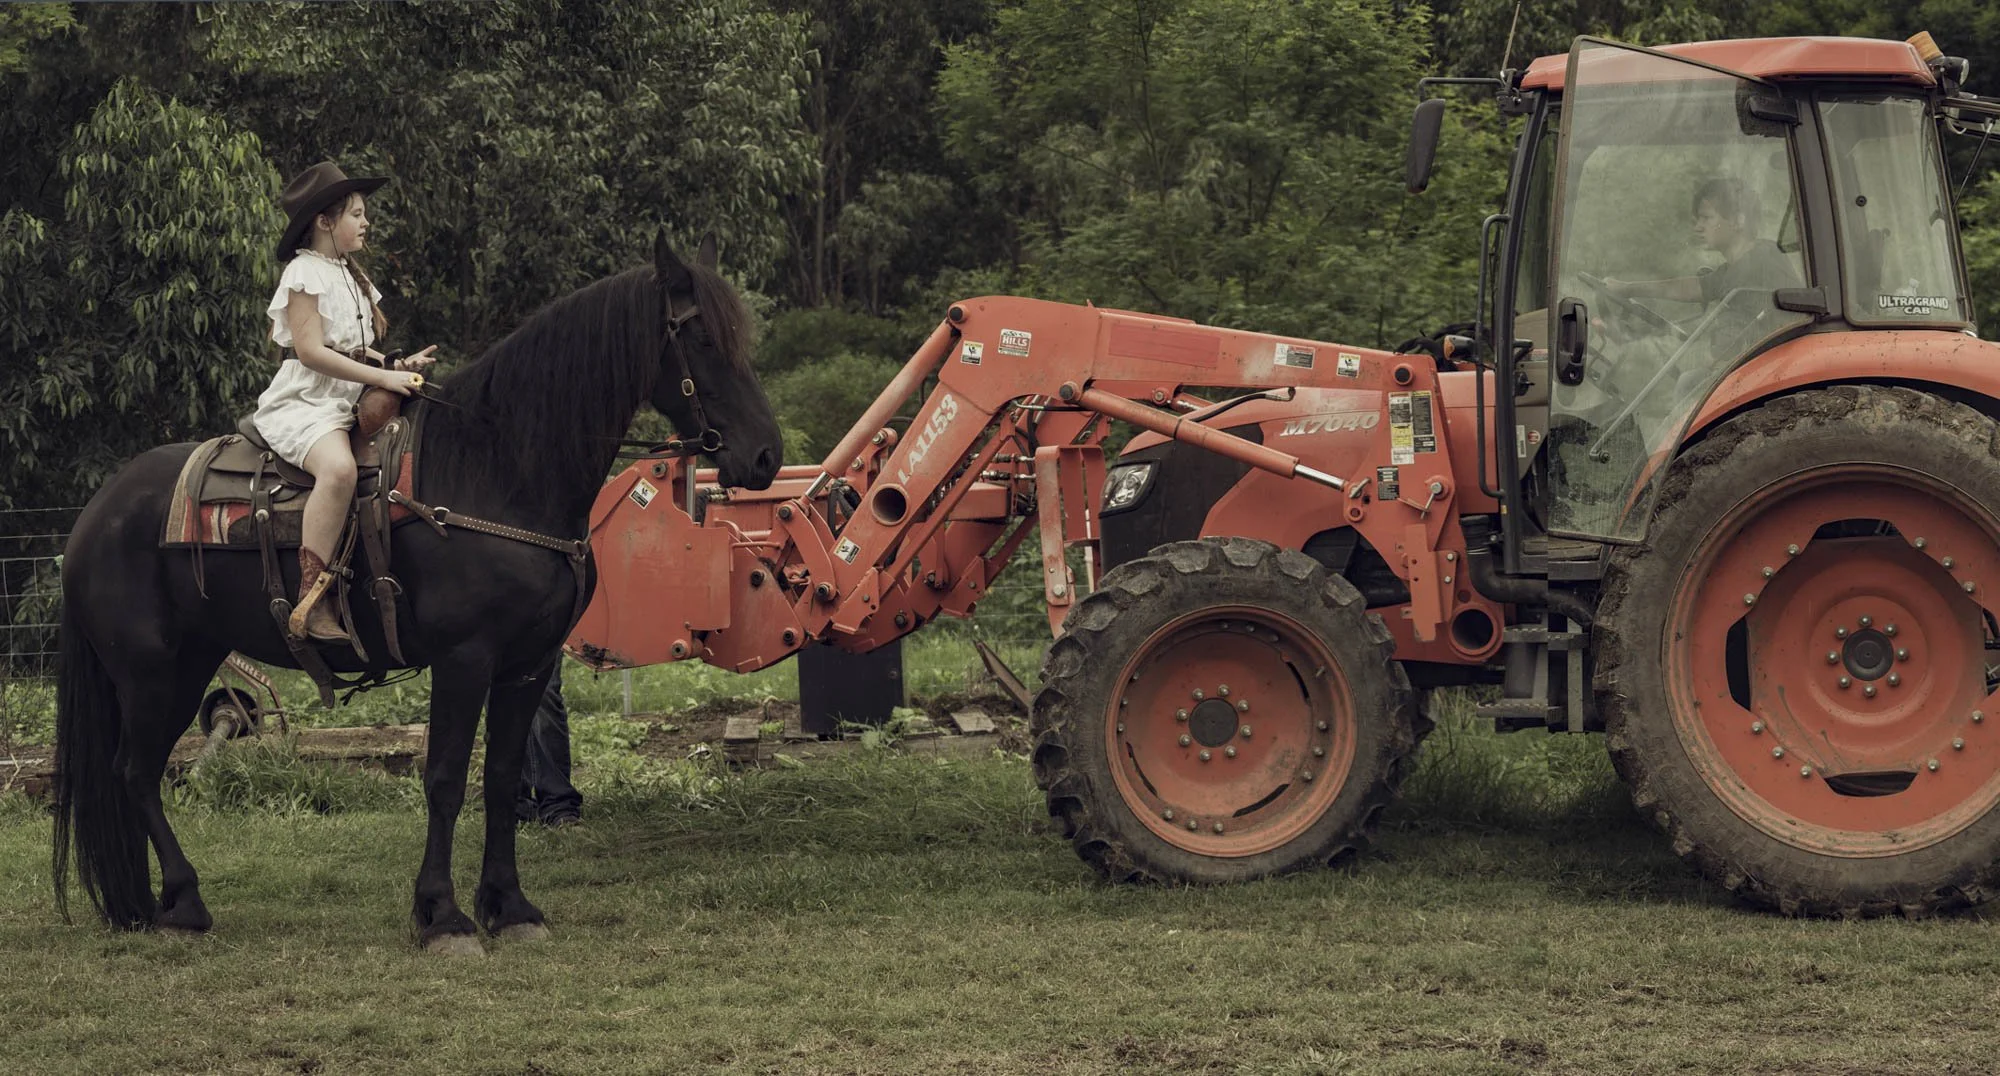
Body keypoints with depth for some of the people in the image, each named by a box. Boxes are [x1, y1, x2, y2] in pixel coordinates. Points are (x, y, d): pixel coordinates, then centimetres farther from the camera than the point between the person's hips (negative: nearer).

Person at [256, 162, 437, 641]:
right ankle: (311, 599, -41)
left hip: (347, 404, 10)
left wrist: (399, 365, 6)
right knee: (338, 467, -38)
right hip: (302, 403, -10)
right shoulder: (305, 273, -6)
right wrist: (384, 377, -19)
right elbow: (312, 351, -16)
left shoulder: (350, 277, 22)